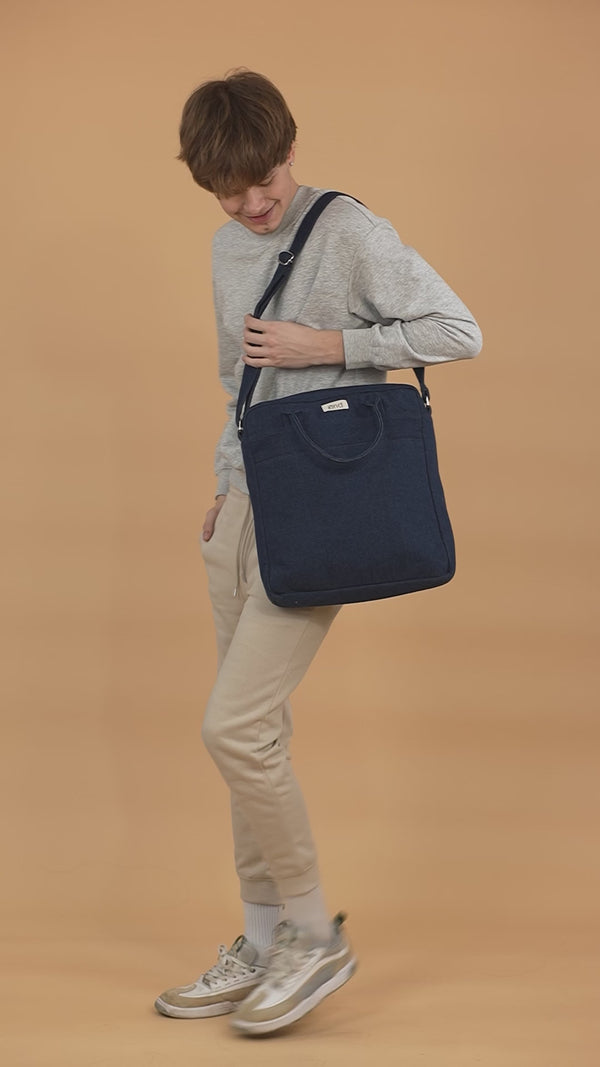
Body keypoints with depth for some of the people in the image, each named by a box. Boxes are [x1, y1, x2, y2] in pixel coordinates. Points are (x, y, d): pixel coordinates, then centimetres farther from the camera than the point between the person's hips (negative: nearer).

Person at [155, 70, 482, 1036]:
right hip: (244, 507, 8)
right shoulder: (229, 247, 14)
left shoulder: (349, 233, -10)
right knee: (256, 732, 9)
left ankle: (316, 935, 4)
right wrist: (225, 486, 17)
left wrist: (329, 346, -17)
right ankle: (264, 947, 19)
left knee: (234, 728, -13)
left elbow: (458, 332, -15)